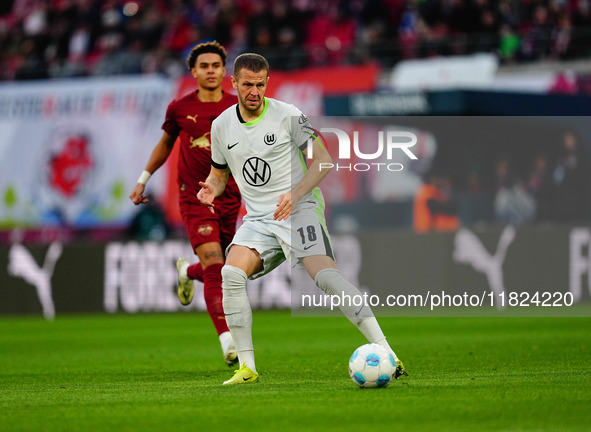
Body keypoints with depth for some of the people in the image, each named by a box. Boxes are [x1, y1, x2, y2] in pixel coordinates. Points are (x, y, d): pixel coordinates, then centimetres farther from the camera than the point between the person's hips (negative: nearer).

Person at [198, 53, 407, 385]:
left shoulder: (288, 116, -5)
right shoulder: (221, 126, 8)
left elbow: (323, 160, -4)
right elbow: (219, 173, 23)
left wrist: (294, 195, -19)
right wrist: (211, 189, -2)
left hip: (299, 209, -4)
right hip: (258, 218, 4)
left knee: (324, 273, -27)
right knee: (232, 272, -22)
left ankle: (386, 352, -30)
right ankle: (247, 367, -12)